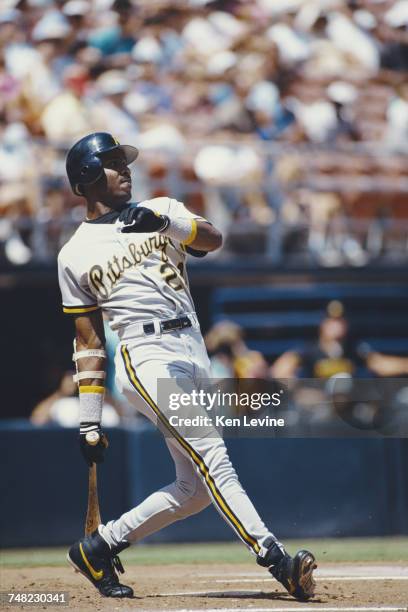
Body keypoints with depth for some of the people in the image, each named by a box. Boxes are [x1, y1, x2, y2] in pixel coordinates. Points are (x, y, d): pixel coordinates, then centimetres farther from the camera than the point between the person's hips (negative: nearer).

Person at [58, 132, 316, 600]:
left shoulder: (162, 211, 17)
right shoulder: (75, 255, 10)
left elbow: (212, 239, -2)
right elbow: (88, 340, 9)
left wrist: (164, 221, -20)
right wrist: (88, 421, 5)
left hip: (194, 350, 5)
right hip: (145, 355, -5)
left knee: (194, 488, 4)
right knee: (210, 455, -21)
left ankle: (98, 548, 18)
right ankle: (274, 558, -29)